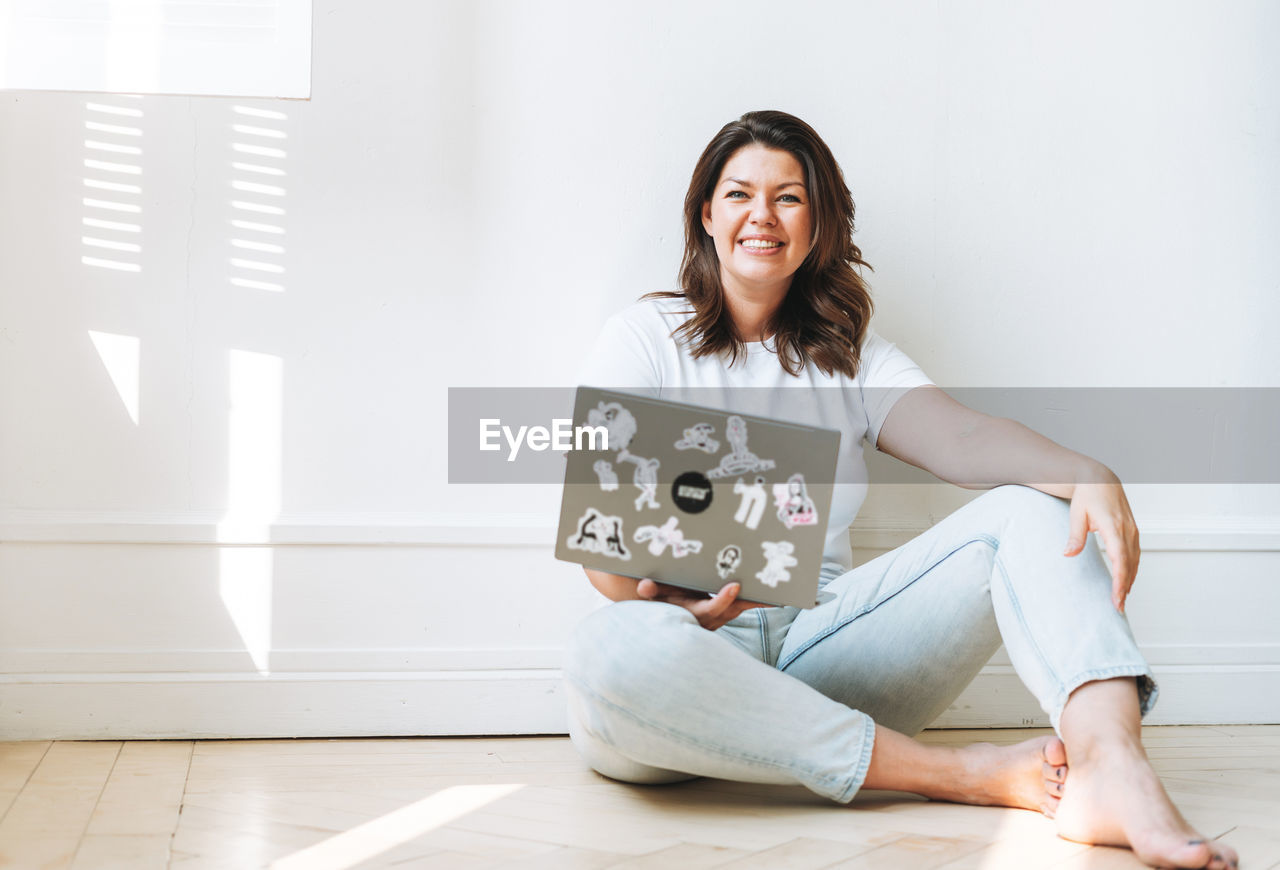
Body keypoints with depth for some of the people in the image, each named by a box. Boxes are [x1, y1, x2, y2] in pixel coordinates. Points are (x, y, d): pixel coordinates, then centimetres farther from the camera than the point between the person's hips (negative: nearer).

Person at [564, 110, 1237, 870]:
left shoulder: (849, 355, 17)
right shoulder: (648, 337, 8)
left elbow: (963, 437, -2)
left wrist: (1085, 473, -23)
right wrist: (675, 604, -23)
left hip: (820, 646, 3)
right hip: (692, 655, -3)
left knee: (1029, 508, -14)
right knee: (615, 649, -40)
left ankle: (1112, 767, -43)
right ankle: (966, 773, -30)